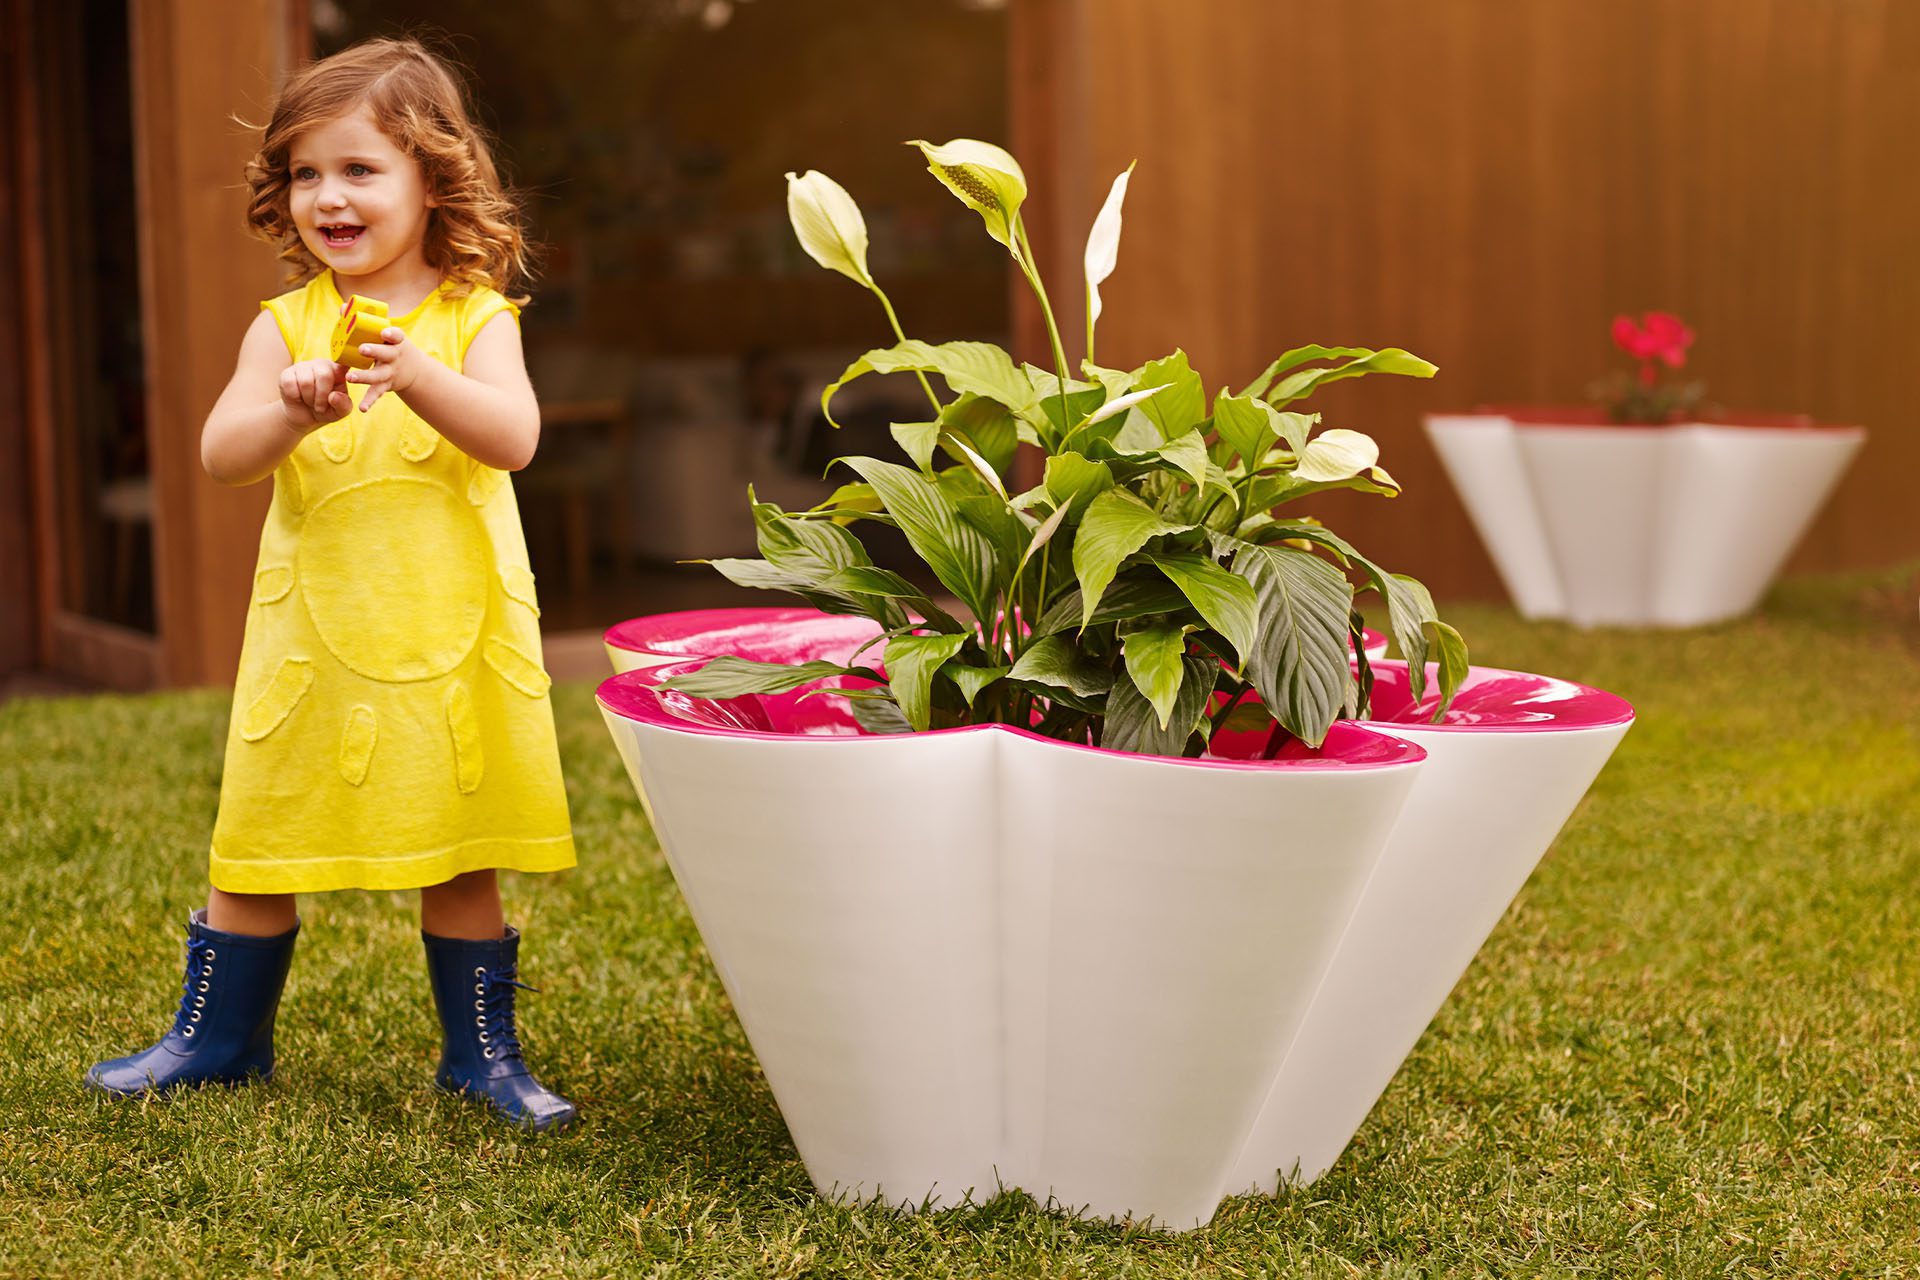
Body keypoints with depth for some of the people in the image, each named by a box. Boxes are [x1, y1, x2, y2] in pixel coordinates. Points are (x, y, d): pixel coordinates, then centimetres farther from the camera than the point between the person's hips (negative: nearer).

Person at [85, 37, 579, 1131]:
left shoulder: (474, 316, -2)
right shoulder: (286, 326, 3)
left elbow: (513, 437, -17)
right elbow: (220, 454, -7)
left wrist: (415, 374, -31)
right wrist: (294, 411, -26)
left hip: (451, 639, -2)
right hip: (313, 637, 2)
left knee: (461, 856, 7)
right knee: (257, 849, 10)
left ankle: (482, 1052, 23)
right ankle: (220, 1038, 29)